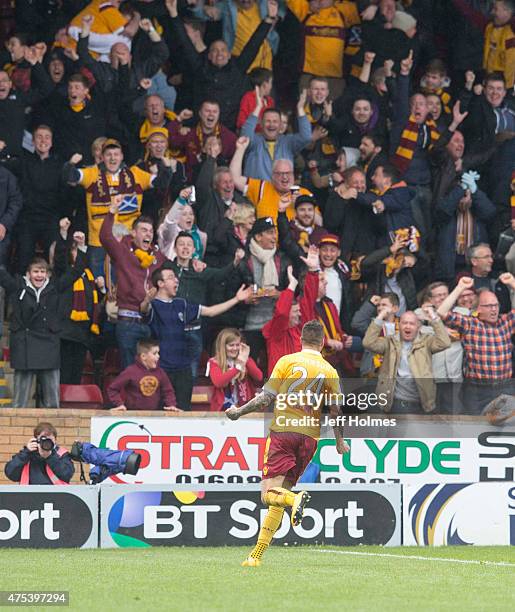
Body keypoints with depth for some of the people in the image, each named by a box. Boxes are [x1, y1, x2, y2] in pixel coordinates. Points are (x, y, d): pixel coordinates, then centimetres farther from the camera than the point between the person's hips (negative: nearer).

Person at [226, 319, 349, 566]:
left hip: (282, 431, -3)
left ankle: (296, 499, -40)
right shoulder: (329, 371, 7)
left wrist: (238, 412, 12)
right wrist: (339, 442, 21)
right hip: (309, 437, 3)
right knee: (280, 495, 8)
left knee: (268, 493, -6)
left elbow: (266, 399, -2)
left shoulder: (287, 361, 0)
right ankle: (257, 554, 3)